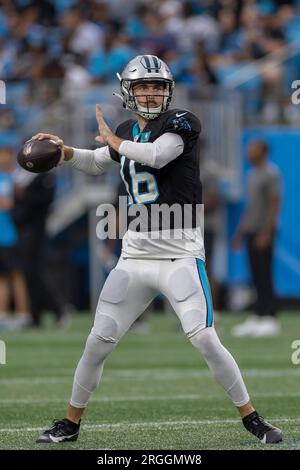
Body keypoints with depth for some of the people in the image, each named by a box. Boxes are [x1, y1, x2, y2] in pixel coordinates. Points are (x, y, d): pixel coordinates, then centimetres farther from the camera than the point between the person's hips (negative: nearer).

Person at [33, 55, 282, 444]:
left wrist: (112, 139, -9)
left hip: (180, 254, -5)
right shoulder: (126, 132, 11)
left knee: (204, 338, -16)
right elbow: (98, 163, 31)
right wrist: (67, 152, 10)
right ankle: (70, 423, 18)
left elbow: (155, 155, -25)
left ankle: (251, 418, -3)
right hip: (135, 255, 5)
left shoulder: (181, 123, -7)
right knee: (98, 342, 3)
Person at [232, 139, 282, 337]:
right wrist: (241, 230, 21)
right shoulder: (253, 174, 18)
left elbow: (275, 204, -17)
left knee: (264, 276, -10)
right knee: (257, 277, 8)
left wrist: (265, 232, -22)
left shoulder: (271, 173, -10)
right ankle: (258, 318, 10)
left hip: (264, 231, -9)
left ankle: (271, 319, -9)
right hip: (251, 231, 9)